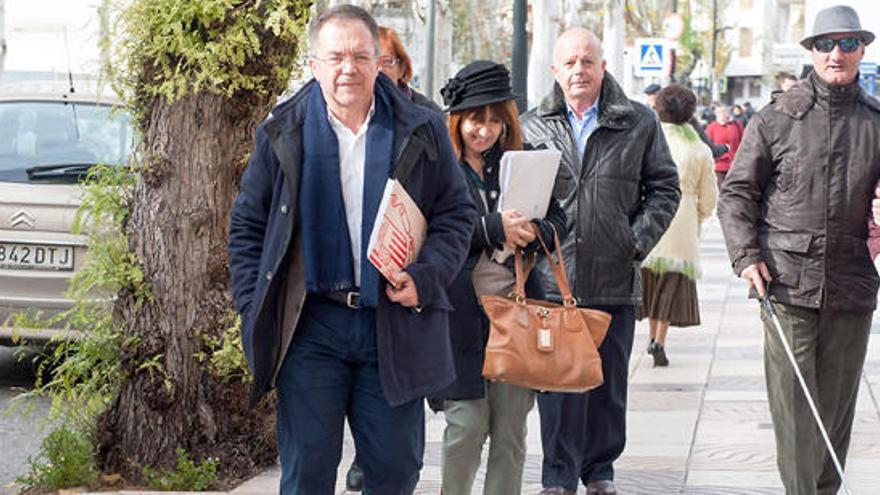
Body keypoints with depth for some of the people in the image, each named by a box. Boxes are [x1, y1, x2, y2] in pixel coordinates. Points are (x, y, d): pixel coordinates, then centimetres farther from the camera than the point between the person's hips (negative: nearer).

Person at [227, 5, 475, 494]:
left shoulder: (422, 132, 5)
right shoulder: (282, 134, 4)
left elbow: (457, 213, 9)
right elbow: (247, 227, 9)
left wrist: (424, 277, -8)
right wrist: (256, 313, -1)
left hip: (394, 325, 1)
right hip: (310, 326, -1)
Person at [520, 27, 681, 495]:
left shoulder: (640, 123, 5)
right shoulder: (532, 126, 6)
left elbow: (664, 188, 9)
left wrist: (638, 241, -3)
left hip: (616, 280, 1)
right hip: (551, 276, -1)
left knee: (609, 381, 10)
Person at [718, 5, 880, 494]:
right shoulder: (775, 118, 4)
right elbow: (737, 191, 8)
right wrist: (745, 255, -3)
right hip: (787, 286, -2)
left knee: (837, 407, 9)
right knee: (792, 405, -5)